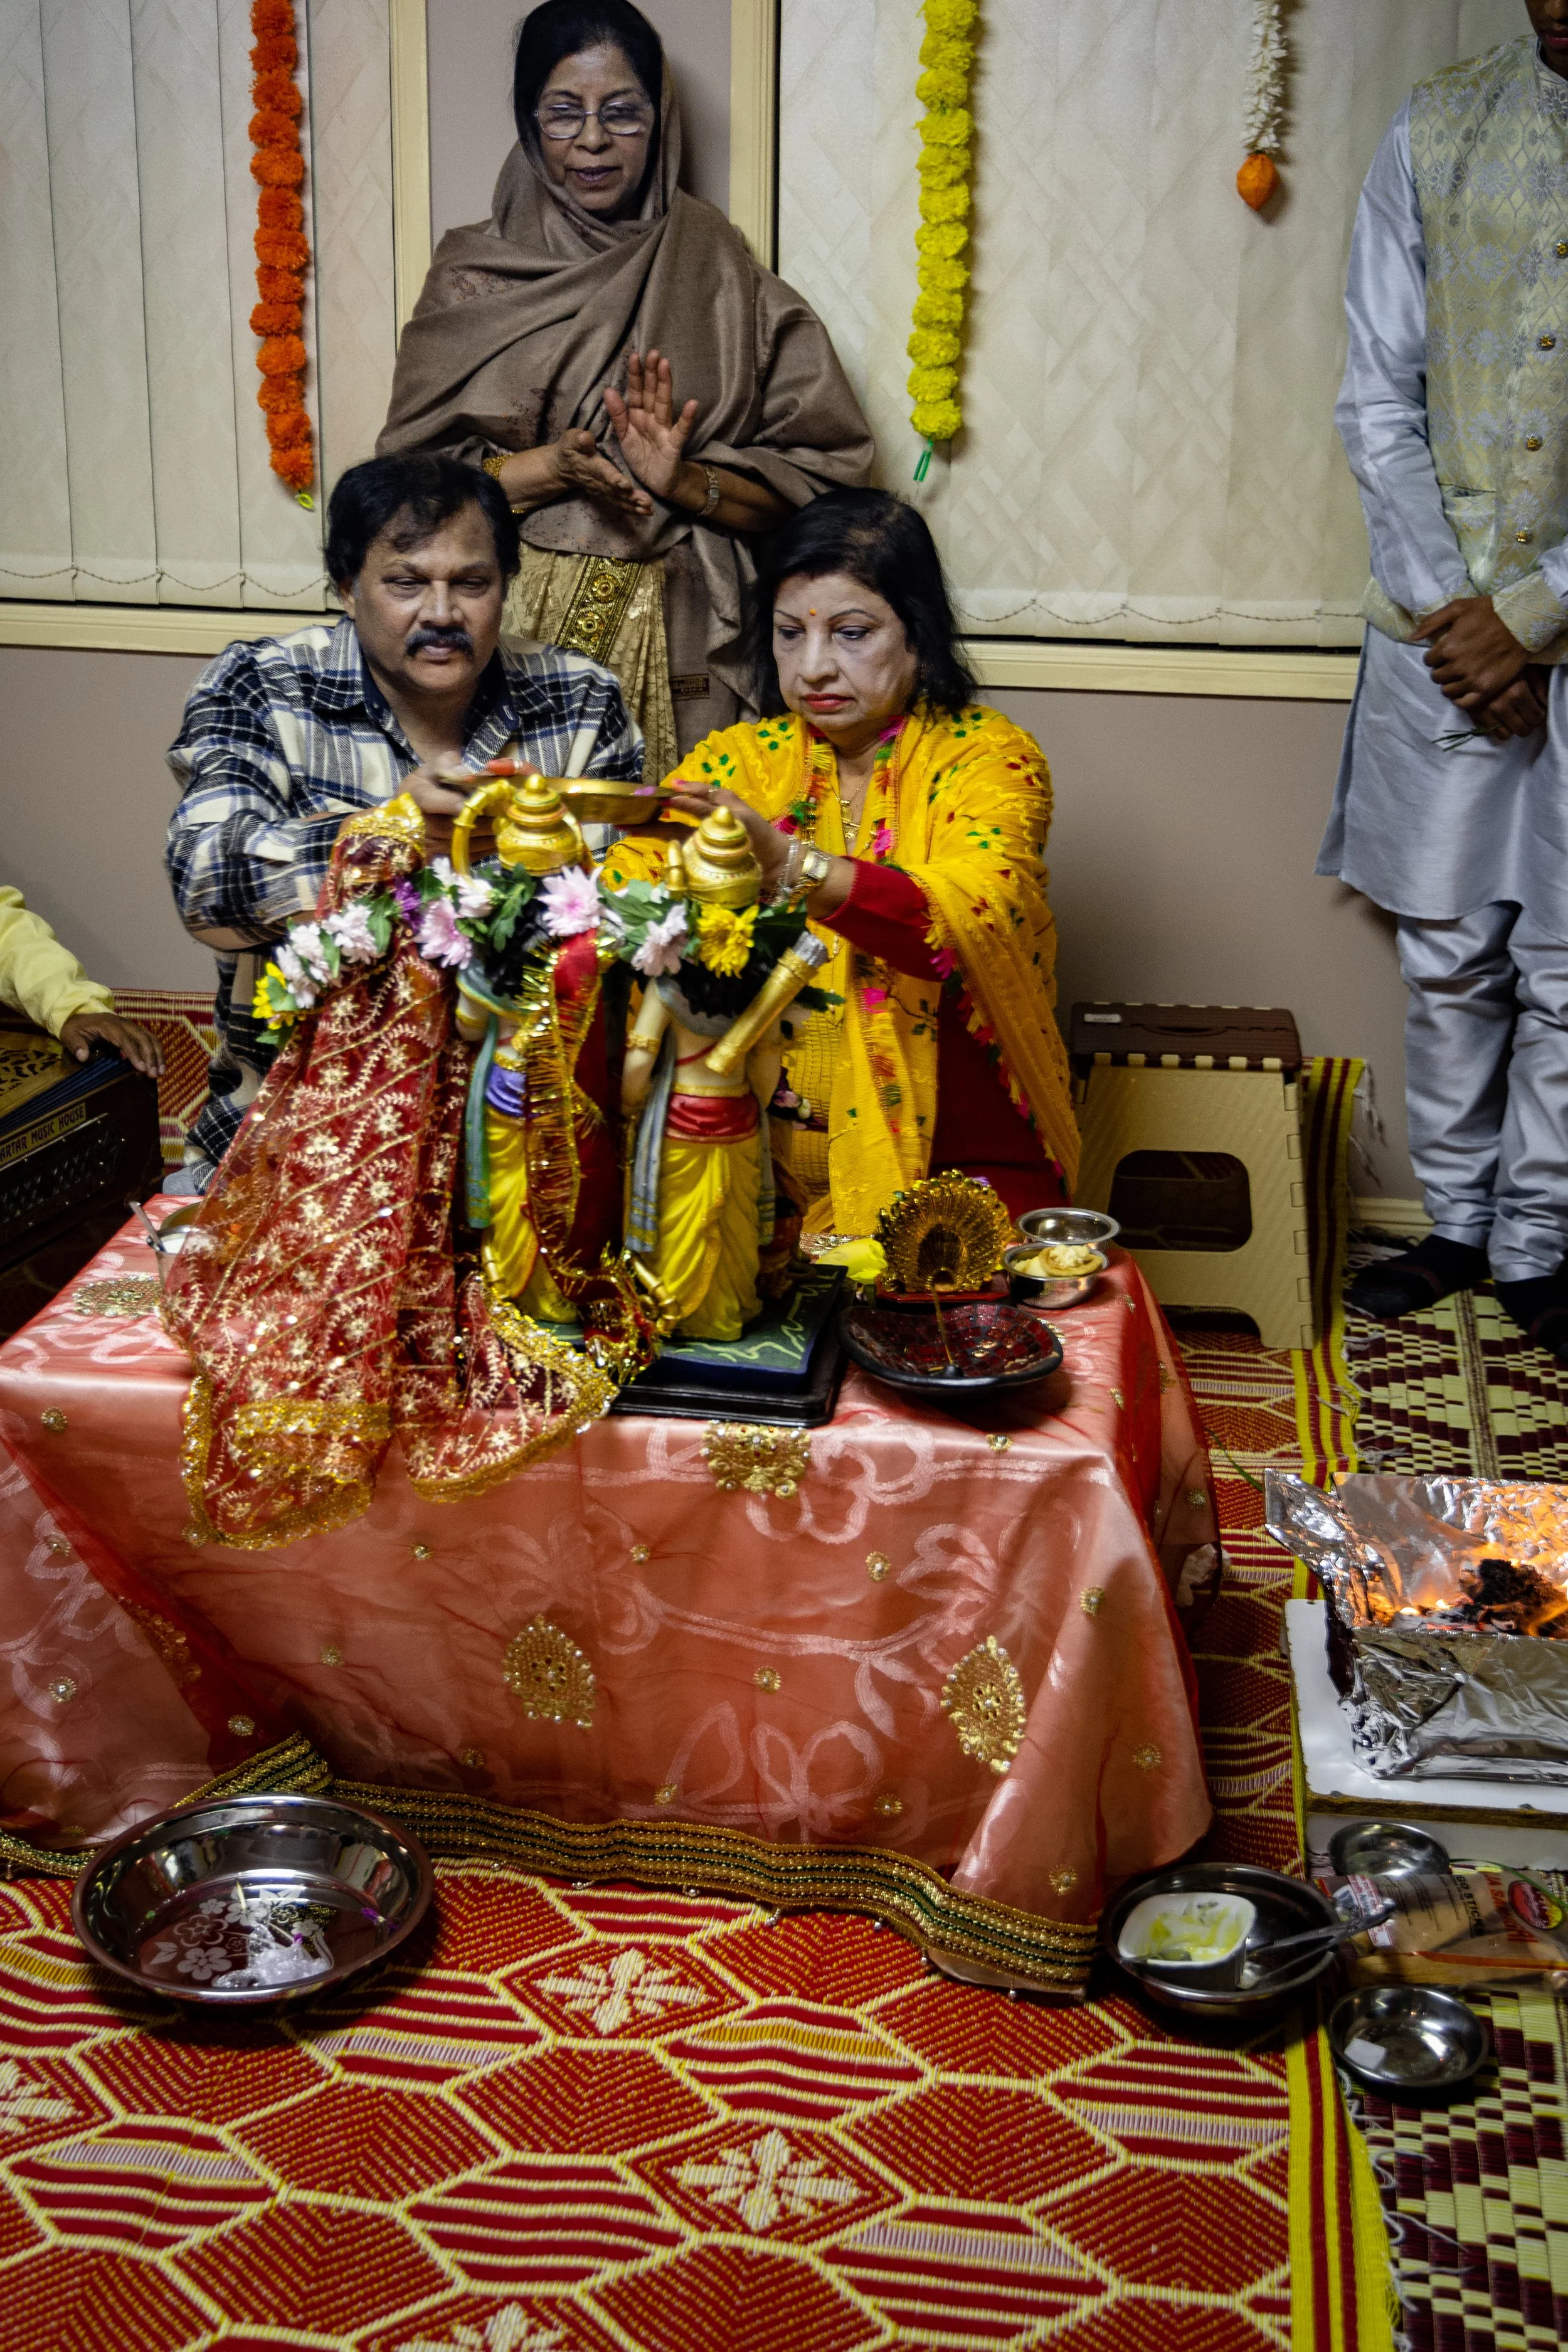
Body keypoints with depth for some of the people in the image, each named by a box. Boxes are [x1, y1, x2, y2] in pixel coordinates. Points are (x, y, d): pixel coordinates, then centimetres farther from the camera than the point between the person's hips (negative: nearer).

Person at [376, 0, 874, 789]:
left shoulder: (723, 276, 7)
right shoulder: (474, 275, 8)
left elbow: (817, 480, 3)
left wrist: (683, 480, -13)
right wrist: (556, 467, -13)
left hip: (679, 635, 0)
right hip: (511, 633, 0)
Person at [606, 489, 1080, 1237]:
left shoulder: (987, 757, -3)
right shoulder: (736, 761, 9)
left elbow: (973, 920, -23)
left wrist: (785, 861, -37)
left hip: (954, 1167, -3)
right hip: (762, 1163, 3)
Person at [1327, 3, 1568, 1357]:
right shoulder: (1438, 132, 5)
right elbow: (1379, 401, 4)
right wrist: (1452, 610, -4)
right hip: (1446, 624, 2)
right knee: (1449, 956, 10)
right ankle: (1456, 1225, 25)